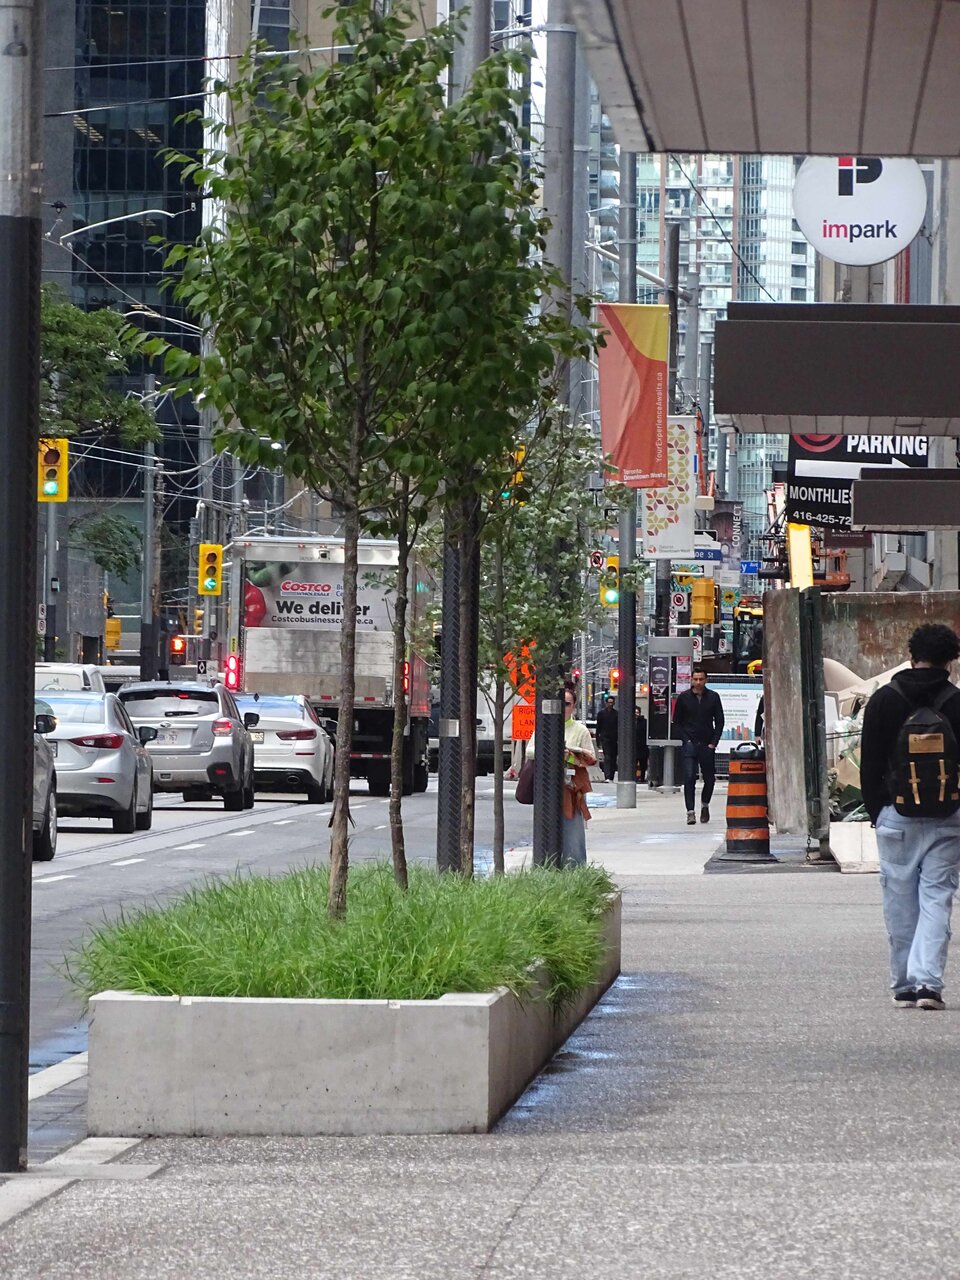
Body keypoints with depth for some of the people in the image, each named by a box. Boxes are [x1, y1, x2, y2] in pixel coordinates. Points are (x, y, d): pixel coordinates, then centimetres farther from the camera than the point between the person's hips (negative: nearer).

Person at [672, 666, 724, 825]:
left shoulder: (713, 697, 5)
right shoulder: (684, 697, 3)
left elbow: (719, 722, 7)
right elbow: (677, 722, 7)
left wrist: (713, 742, -2)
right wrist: (686, 740, -5)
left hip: (707, 745, 1)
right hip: (689, 744, -1)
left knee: (709, 778, 8)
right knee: (689, 777, -12)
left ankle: (705, 805, 33)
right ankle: (690, 812, -12)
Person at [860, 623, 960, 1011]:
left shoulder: (883, 701, 1)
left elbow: (870, 764, 4)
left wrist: (876, 812, 12)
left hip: (897, 816, 1)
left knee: (901, 902, 7)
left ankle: (904, 986, 9)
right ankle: (927, 980, -12)